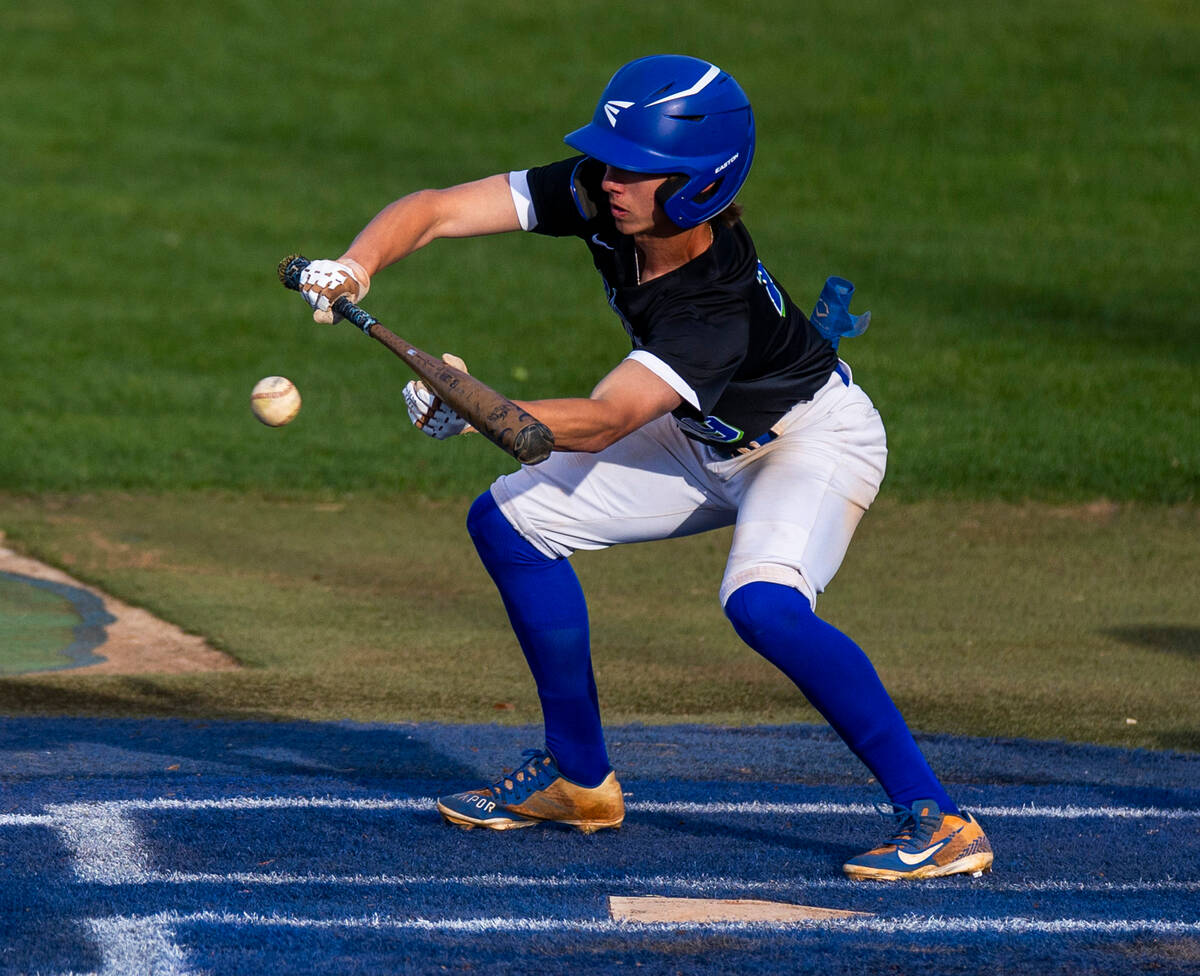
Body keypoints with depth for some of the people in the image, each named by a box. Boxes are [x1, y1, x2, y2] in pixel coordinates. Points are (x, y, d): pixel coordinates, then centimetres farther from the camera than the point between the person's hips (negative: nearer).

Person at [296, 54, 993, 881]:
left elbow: (599, 422, -43)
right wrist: (354, 268, -40)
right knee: (510, 520, 4)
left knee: (763, 604, -36)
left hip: (817, 435, -9)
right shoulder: (596, 198, -20)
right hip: (709, 440, 9)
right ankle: (581, 779, 16)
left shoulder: (723, 305, -38)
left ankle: (936, 819, -28)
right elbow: (433, 211, -21)